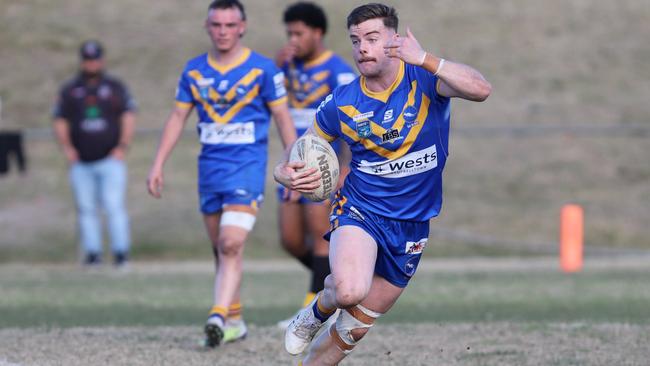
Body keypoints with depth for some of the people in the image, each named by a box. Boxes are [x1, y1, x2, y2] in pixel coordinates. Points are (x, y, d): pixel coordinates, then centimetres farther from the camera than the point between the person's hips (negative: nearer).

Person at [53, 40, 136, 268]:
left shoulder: (115, 87, 8)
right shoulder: (69, 91, 10)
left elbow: (128, 117, 5)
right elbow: (60, 121, 10)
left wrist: (123, 147, -6)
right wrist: (67, 148, -4)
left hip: (110, 160, -2)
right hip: (81, 163, 2)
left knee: (114, 205, -11)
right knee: (86, 208, 2)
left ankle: (121, 251, -10)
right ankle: (92, 252, 7)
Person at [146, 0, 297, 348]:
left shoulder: (262, 68, -5)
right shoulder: (194, 70, 7)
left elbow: (282, 117, -1)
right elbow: (177, 117, 11)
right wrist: (158, 164, 6)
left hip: (247, 165, -5)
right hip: (210, 165, 5)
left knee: (231, 244, -19)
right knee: (220, 249, 11)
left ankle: (218, 317, -26)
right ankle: (234, 320, 22)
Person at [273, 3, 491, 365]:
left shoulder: (425, 79, -11)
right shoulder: (341, 103, -6)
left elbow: (480, 90, -30)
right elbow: (299, 155, 6)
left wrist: (424, 59, -41)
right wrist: (287, 173, -19)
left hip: (411, 225, 1)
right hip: (359, 212, -1)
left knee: (354, 328, 7)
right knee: (350, 291, -32)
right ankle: (319, 309, 3)